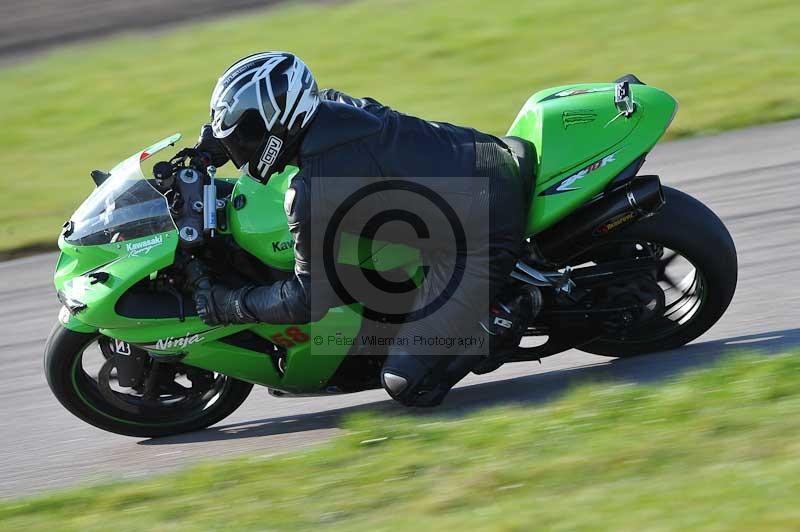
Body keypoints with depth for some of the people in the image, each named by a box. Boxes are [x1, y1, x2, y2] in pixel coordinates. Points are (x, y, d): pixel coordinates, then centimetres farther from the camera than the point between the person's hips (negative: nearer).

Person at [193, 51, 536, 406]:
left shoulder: (315, 192, -22)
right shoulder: (332, 106, 2)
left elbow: (308, 299, -12)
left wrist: (229, 304, 0)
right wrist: (209, 145, 21)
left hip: (479, 241, -9)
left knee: (407, 384, -7)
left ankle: (506, 313, -3)